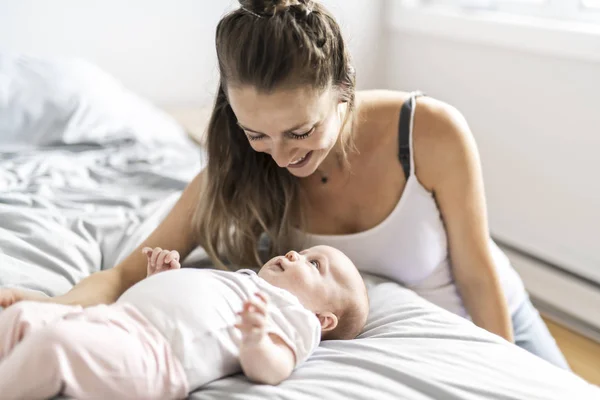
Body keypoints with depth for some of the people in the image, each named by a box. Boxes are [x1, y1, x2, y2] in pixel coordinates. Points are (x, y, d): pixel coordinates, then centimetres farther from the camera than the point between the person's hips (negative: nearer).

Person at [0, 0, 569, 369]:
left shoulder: (432, 133, -30)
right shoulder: (239, 166, -23)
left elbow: (478, 277, -18)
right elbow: (131, 271, -26)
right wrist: (52, 307, -46)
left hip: (485, 325, 0)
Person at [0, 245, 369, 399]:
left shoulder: (296, 316, 7)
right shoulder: (240, 279, 34)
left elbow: (269, 370, -15)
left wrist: (255, 340, -34)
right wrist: (164, 277, 25)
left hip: (146, 352, -10)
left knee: (55, 341, -30)